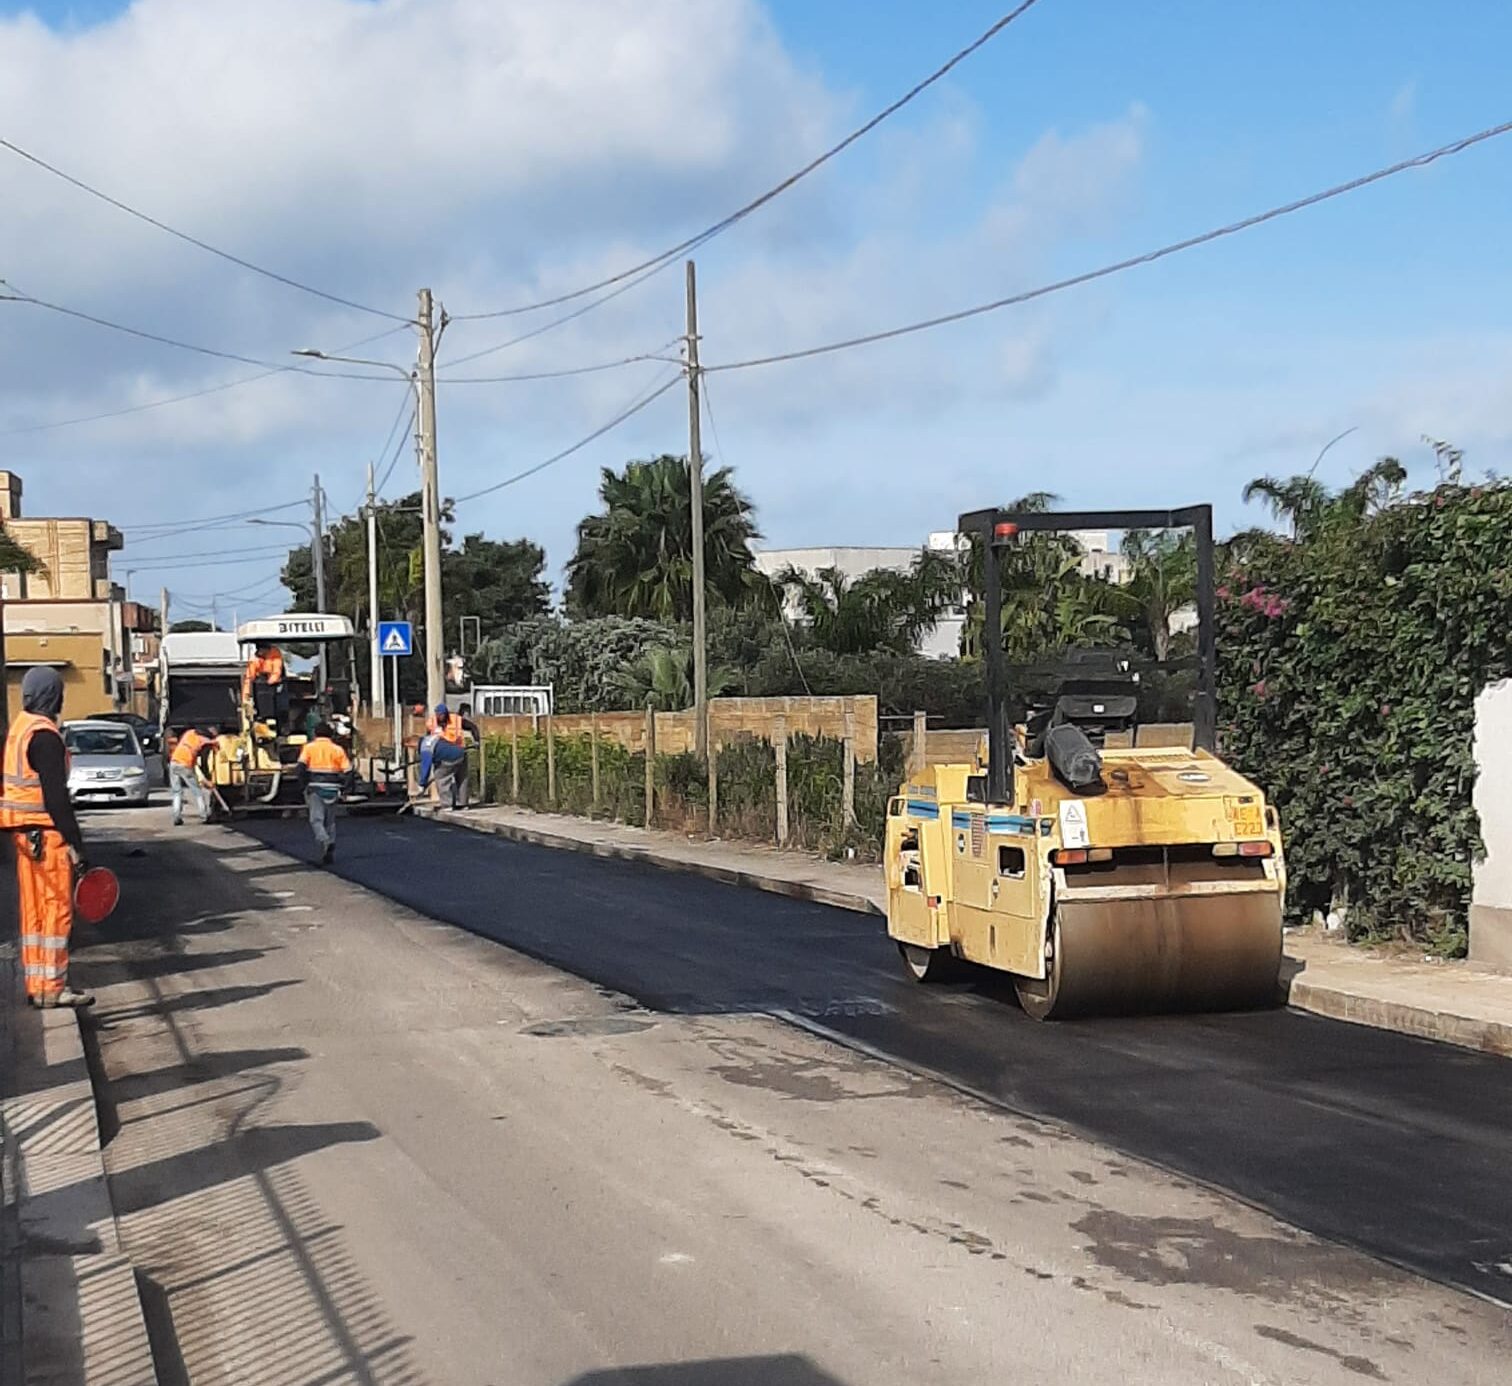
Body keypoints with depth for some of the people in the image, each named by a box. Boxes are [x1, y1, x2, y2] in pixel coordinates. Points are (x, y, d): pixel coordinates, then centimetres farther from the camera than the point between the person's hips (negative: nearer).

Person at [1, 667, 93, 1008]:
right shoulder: (44, 735, -16)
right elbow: (55, 794, -20)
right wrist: (74, 842, -18)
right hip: (45, 832, -9)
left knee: (34, 911, 13)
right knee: (56, 909, -4)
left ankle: (36, 985, 18)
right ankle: (52, 988, -3)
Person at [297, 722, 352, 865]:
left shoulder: (309, 747, 4)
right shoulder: (337, 749, 7)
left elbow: (301, 767, -10)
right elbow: (348, 771, 1)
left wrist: (305, 784, 0)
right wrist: (341, 788, 11)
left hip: (315, 788, -2)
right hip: (332, 789, 2)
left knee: (316, 820, -3)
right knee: (330, 821, 12)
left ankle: (324, 841, -31)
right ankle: (329, 854, 11)